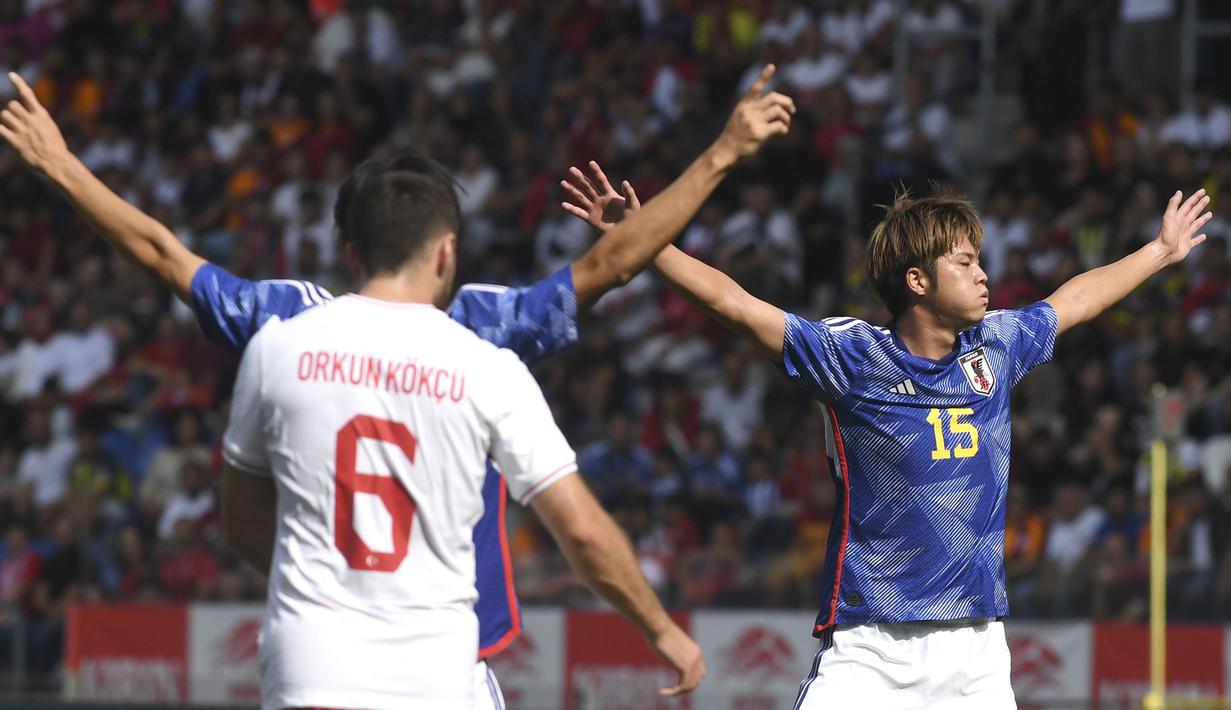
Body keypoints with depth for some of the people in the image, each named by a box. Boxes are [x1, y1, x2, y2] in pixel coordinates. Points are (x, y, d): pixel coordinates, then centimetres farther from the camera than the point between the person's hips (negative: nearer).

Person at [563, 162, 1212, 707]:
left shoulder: (995, 349, 9)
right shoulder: (851, 357, -5)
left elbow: (1075, 300, 27)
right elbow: (731, 302, -8)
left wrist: (1161, 251, 40)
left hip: (977, 651, 4)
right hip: (870, 650, -4)